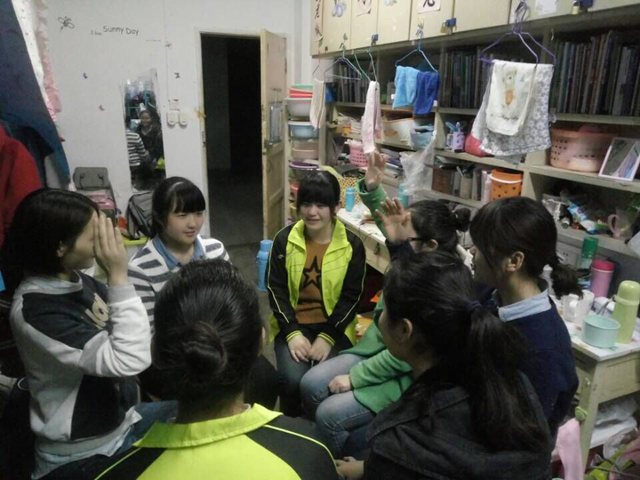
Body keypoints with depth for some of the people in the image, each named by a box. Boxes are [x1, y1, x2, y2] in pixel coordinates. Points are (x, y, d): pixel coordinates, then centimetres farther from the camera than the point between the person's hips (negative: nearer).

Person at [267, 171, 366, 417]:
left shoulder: (352, 245, -5)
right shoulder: (284, 239, -2)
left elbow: (351, 298, -5)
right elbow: (276, 290, -2)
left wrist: (327, 337, -15)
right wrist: (292, 333, -13)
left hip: (335, 328, 0)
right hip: (293, 326, 1)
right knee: (293, 380, -23)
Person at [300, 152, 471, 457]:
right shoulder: (413, 253, -8)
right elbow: (389, 218, 8)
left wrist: (355, 377, -19)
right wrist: (371, 187, -11)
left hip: (406, 374, -8)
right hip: (377, 347, 8)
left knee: (330, 415, -15)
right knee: (310, 385, -1)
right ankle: (332, 446, 24)